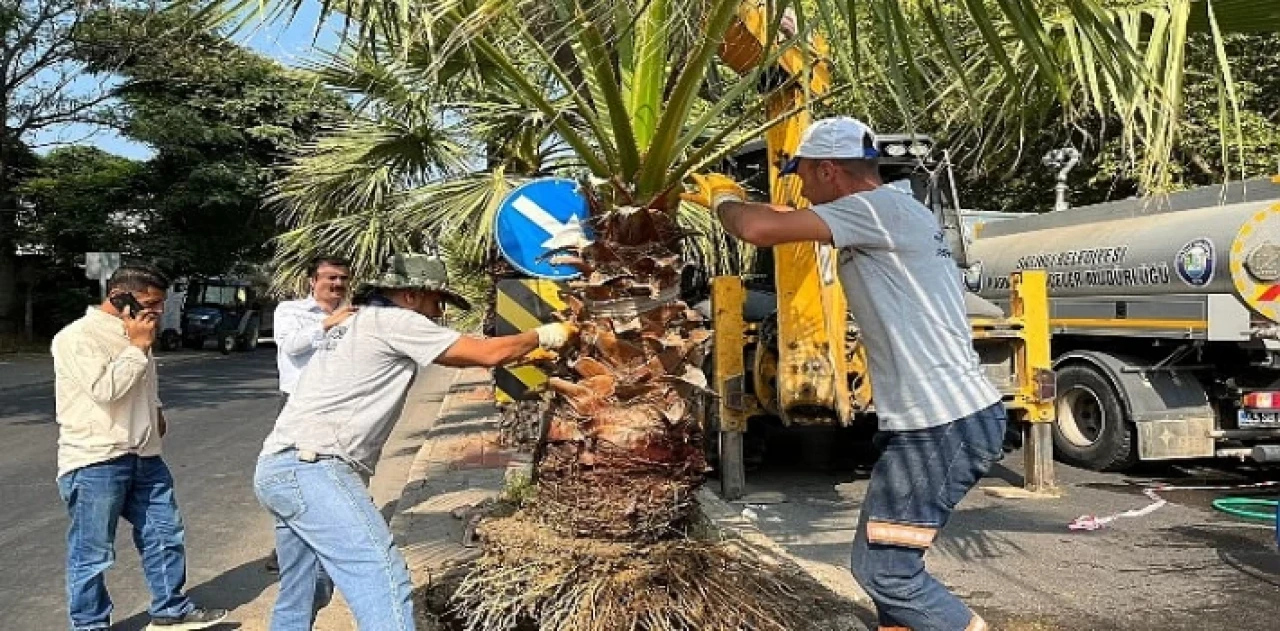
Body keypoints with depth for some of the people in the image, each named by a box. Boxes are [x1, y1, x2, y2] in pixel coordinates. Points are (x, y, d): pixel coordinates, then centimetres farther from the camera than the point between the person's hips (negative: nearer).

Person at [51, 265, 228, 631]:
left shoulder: (133, 336, 16)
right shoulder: (78, 337, -12)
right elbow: (104, 389, -24)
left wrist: (156, 411, 15)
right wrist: (138, 347, -16)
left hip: (144, 456, 9)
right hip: (94, 461, -8)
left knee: (165, 534, 13)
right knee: (92, 552, 3)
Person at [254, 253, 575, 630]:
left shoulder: (359, 322, 24)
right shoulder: (394, 320, -4)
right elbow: (488, 354, -3)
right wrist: (544, 336, 11)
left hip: (278, 468, 10)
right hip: (310, 468, -10)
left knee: (299, 601, 19)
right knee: (383, 584, -16)